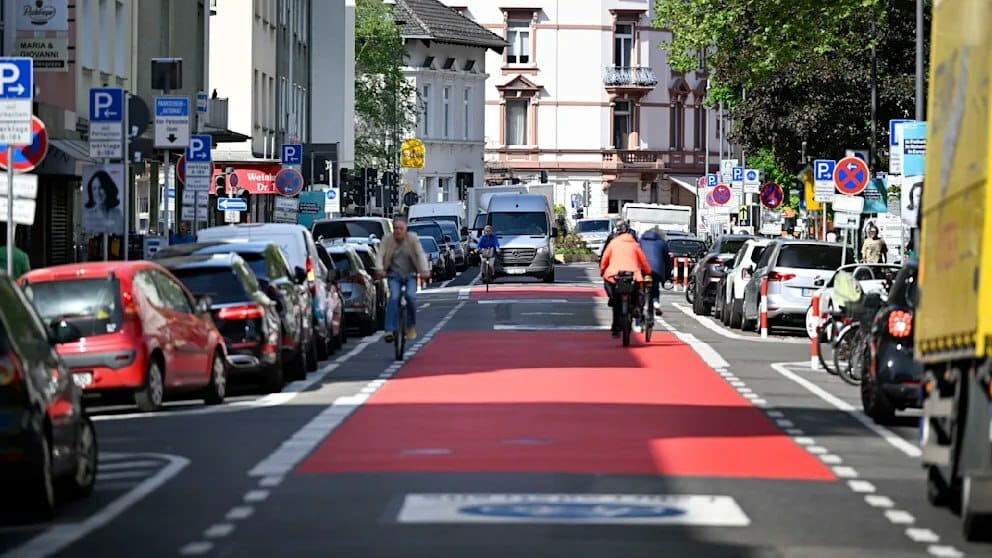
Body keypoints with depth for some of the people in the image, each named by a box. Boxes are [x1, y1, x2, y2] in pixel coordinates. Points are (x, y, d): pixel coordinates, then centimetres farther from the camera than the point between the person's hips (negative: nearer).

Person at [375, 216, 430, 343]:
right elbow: (380, 256, -11)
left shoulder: (413, 239, -6)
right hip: (394, 275, 0)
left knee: (411, 295, -23)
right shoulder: (387, 240, -4)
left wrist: (424, 270, -28)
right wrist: (379, 269, -30)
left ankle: (411, 326, -2)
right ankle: (390, 330, -25)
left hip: (410, 275, 0)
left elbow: (420, 255, -13)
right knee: (394, 297, -22)